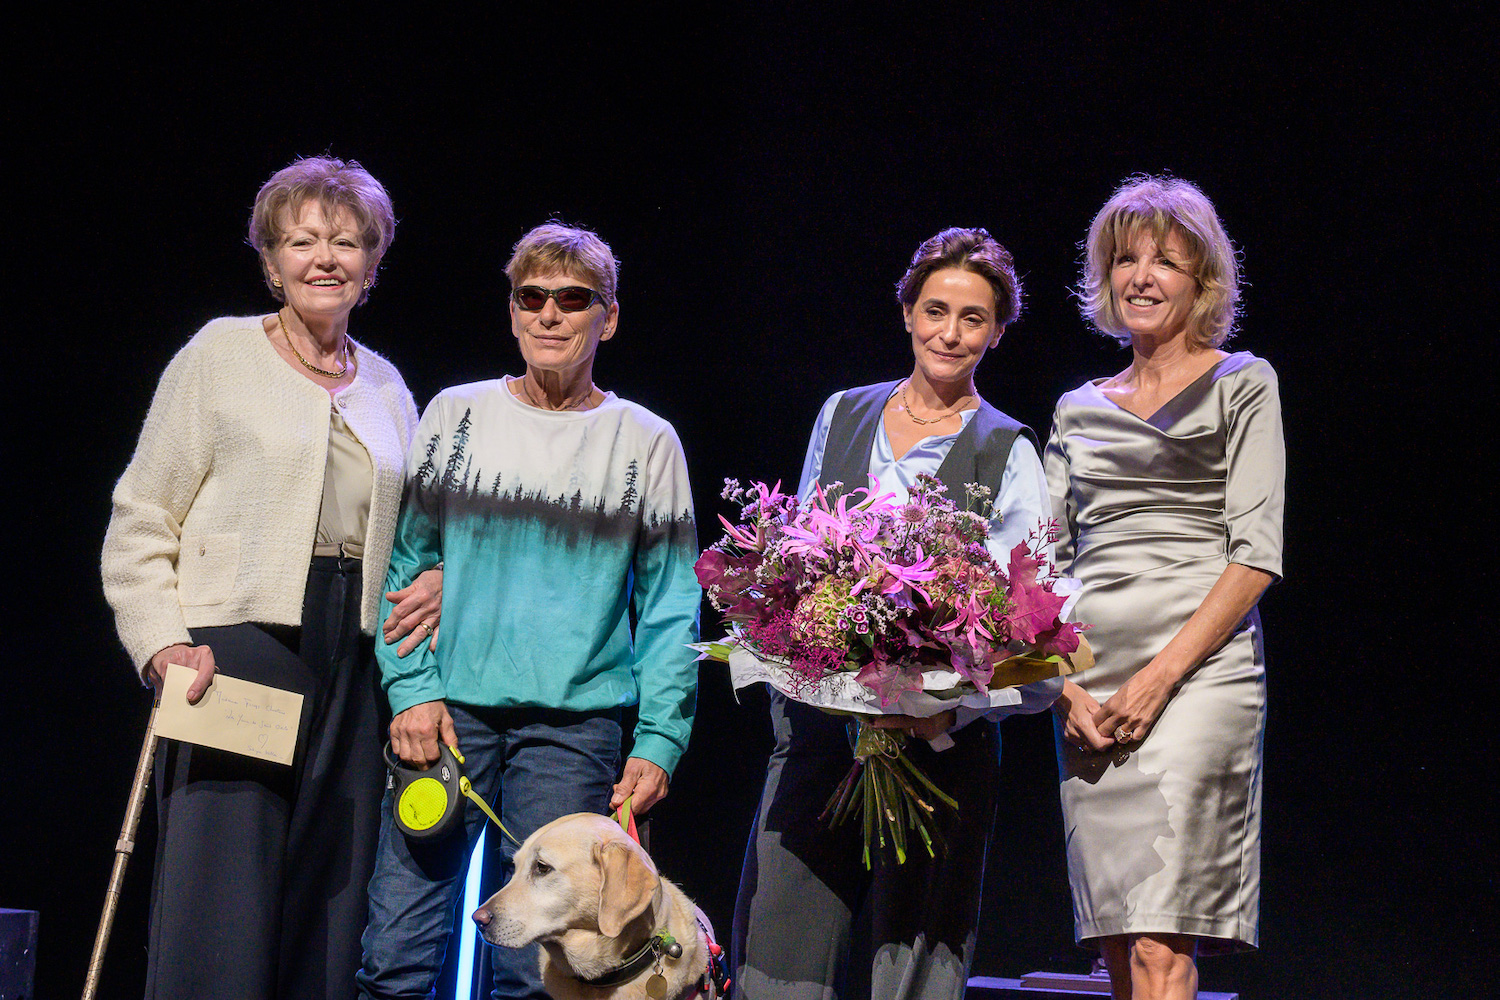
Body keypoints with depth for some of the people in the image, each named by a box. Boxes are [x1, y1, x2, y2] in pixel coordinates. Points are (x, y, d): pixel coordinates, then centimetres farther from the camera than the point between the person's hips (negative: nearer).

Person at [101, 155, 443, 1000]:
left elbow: (408, 525, 28)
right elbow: (141, 521, 2)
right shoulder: (222, 353, 5)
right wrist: (163, 641, -12)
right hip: (235, 647, -5)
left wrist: (441, 580, 6)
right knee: (220, 914, -13)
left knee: (325, 928, 1)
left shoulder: (386, 385, 18)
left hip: (353, 665, 5)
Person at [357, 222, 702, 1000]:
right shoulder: (455, 416, 10)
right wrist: (411, 687, -4)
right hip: (448, 710, 1)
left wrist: (659, 740, -3)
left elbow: (670, 608, 6)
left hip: (576, 725, -1)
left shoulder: (646, 443, 8)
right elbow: (404, 562, 9)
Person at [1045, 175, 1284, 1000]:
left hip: (1197, 673, -5)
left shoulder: (1241, 385, 6)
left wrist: (1161, 674, -12)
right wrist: (1066, 684, -2)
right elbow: (1046, 563, 15)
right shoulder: (1078, 410, 19)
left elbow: (1257, 552, -3)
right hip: (1090, 690, 5)